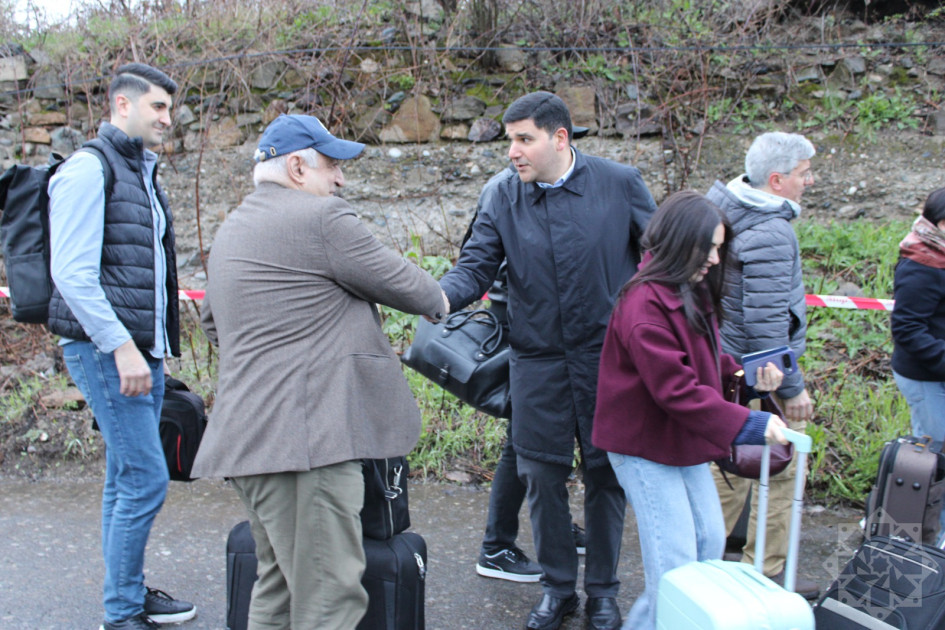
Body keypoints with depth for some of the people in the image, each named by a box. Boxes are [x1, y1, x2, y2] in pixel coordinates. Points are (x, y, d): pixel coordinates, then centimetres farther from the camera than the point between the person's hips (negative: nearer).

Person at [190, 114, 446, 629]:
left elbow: (211, 321, 32)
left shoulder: (230, 229, 21)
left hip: (248, 434, 10)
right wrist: (438, 301, 18)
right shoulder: (323, 218, -9)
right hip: (304, 435, -10)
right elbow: (396, 280, -1)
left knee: (280, 586, 19)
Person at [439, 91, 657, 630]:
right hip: (538, 359, 1)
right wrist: (439, 296, -27)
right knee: (542, 476, 7)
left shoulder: (621, 184, -5)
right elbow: (476, 268, -6)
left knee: (606, 475, 9)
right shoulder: (501, 196, -1)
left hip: (608, 357, -1)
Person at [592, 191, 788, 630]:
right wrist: (748, 425, -26)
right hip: (645, 446, -10)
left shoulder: (693, 293, 8)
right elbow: (676, 389, -27)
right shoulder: (645, 304, -24)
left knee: (710, 543, 16)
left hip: (683, 443, 10)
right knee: (675, 565, -6)